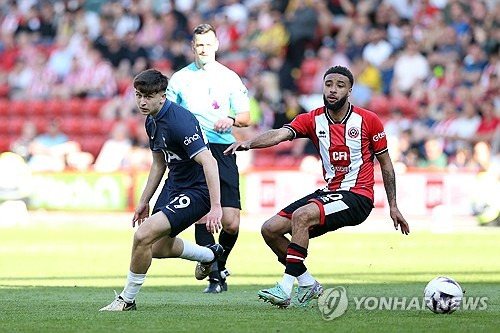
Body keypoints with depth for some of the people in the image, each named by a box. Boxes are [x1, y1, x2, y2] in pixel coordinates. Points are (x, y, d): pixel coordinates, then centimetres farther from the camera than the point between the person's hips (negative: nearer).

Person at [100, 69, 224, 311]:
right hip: (174, 185, 10)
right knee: (159, 248, 22)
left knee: (144, 236, -21)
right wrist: (144, 201, 20)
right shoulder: (152, 121, 2)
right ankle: (210, 255, 49)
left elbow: (208, 162, -32)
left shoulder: (179, 122, -27)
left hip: (196, 191, -10)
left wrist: (215, 207, -37)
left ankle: (127, 299, -3)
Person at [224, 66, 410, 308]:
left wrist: (393, 206, 5)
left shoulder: (368, 120, -3)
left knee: (301, 216, -30)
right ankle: (308, 285, 10)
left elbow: (385, 163, 6)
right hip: (329, 192, 6)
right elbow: (280, 134, -14)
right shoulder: (313, 120, 3)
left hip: (358, 197, -6)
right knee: (270, 229, -3)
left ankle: (286, 288, -28)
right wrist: (249, 143, -34)